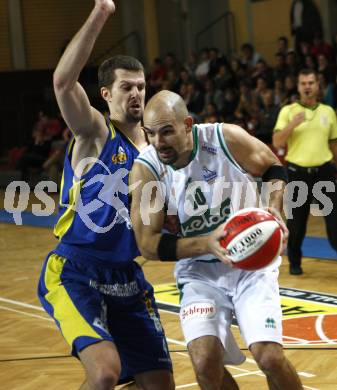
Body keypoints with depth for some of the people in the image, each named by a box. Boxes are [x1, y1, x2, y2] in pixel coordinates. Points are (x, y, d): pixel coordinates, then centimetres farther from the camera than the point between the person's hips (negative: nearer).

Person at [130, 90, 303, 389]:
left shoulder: (227, 139, -17)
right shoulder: (146, 170, -16)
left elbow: (273, 169, 3)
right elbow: (148, 244, -16)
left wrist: (274, 213, -16)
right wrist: (207, 244, -30)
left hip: (252, 262, 0)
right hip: (200, 272, 1)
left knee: (270, 358, -14)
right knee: (205, 364, -18)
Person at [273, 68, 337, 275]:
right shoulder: (288, 111, 0)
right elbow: (277, 143, -9)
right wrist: (293, 124, -22)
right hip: (298, 172, -1)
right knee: (296, 222, 7)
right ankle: (295, 262, 22)